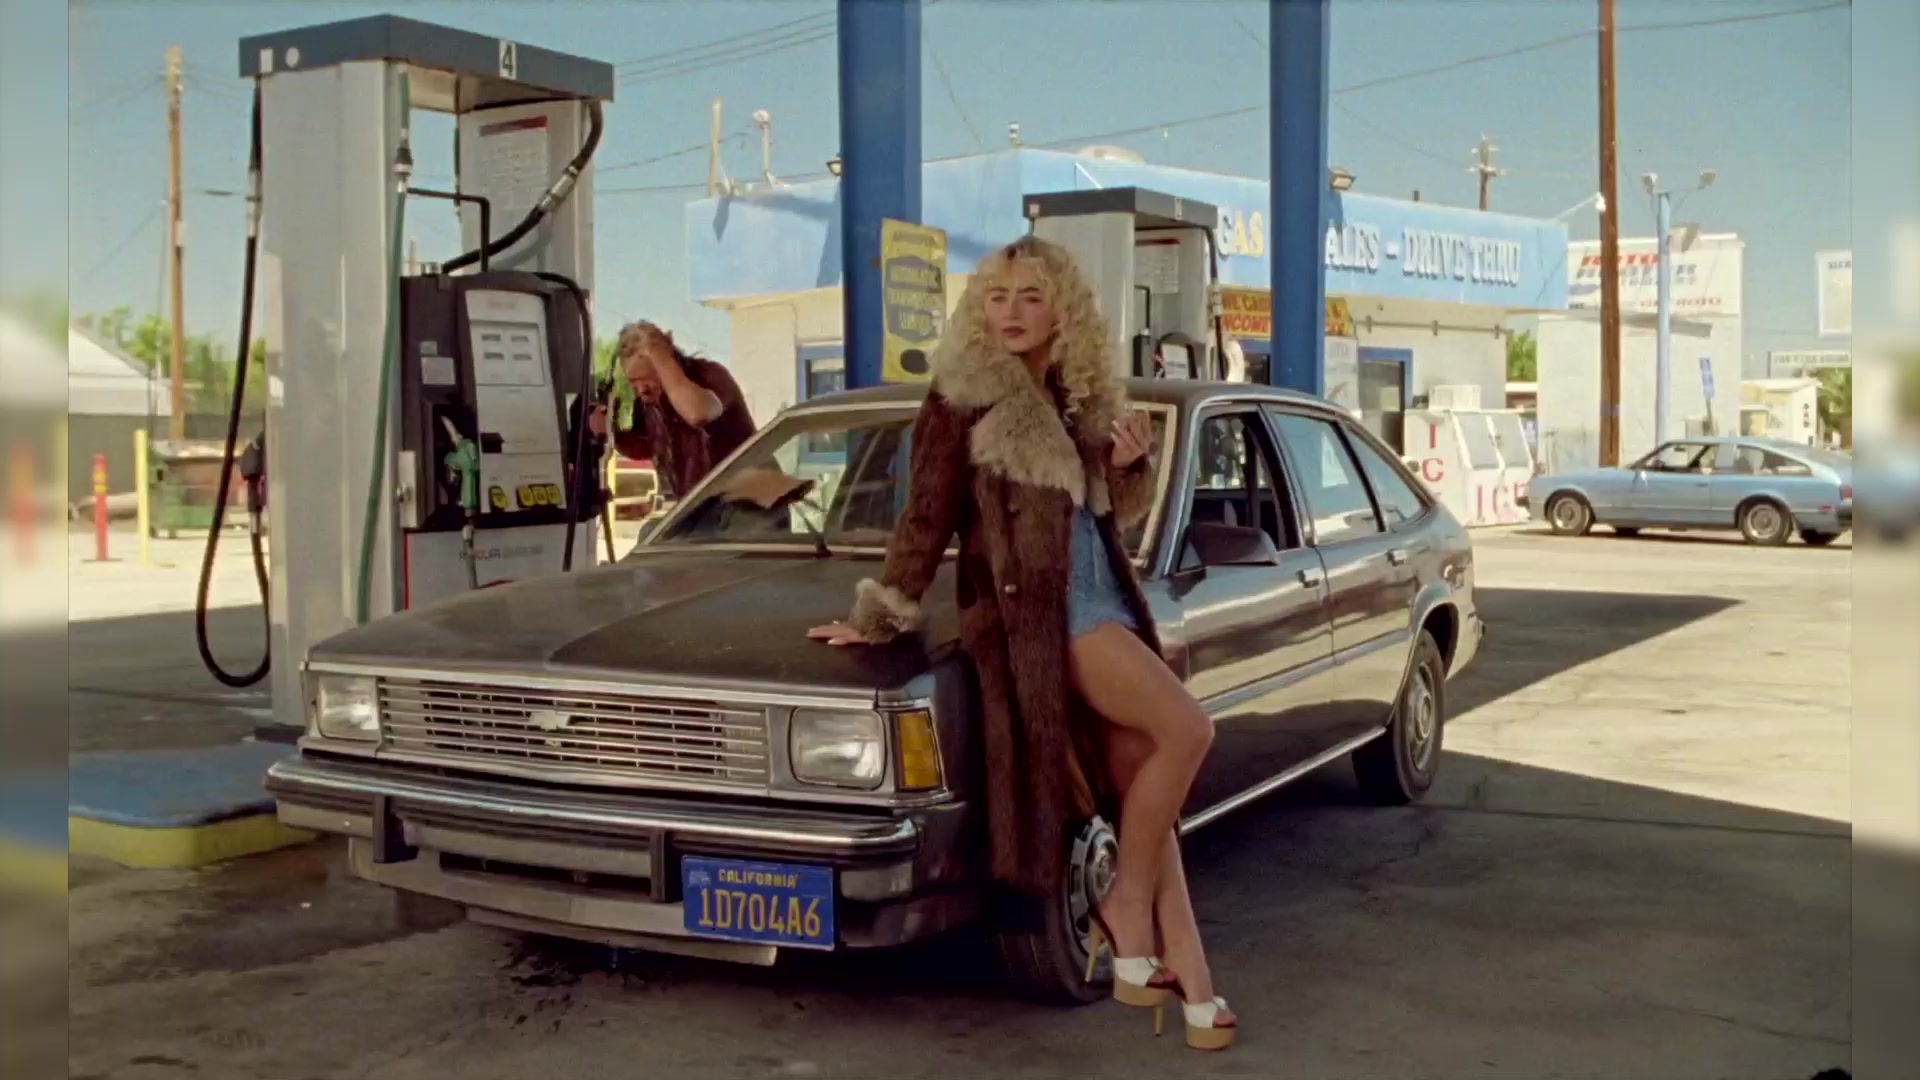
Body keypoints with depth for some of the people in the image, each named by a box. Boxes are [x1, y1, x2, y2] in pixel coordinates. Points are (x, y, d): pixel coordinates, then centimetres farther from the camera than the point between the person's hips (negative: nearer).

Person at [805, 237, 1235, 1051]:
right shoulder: (966, 394, -4)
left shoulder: (1084, 394, 14)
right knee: (1185, 730, -21)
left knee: (1146, 787, -1)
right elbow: (927, 518, -2)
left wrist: (1130, 463, 1)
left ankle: (1186, 973, 2)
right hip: (1033, 611, -7)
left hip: (1106, 600, 7)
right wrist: (878, 618, 1)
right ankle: (1125, 903, -4)